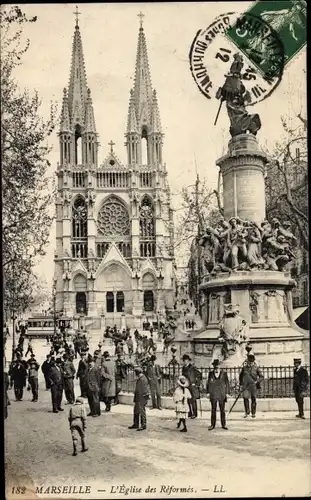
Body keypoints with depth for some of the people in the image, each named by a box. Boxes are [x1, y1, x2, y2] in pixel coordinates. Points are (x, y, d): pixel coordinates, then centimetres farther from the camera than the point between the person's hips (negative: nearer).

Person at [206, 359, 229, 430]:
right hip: (213, 395, 1)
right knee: (213, 410, 6)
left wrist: (226, 392, -1)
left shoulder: (224, 373, -1)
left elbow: (227, 383, 3)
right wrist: (208, 392, 3)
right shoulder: (211, 373, 3)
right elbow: (208, 383, 9)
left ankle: (223, 424, 14)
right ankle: (213, 424, 13)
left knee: (222, 410, 6)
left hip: (222, 395, -1)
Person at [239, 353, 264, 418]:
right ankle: (247, 412, 5)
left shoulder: (256, 367, -2)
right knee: (245, 398, -11)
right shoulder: (244, 367, 4)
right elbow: (241, 375, 19)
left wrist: (257, 381, -15)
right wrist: (241, 383, 16)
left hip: (253, 385, -1)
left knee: (253, 399, 4)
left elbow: (262, 377, -1)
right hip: (246, 385, 1)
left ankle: (253, 413, 19)